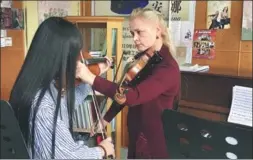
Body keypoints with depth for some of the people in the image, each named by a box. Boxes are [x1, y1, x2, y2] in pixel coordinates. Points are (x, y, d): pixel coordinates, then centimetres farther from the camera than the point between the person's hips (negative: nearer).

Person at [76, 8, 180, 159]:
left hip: (156, 145, -7)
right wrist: (106, 118, 3)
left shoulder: (168, 68, -24)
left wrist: (91, 78, -40)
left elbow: (133, 96, -36)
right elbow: (124, 92, 11)